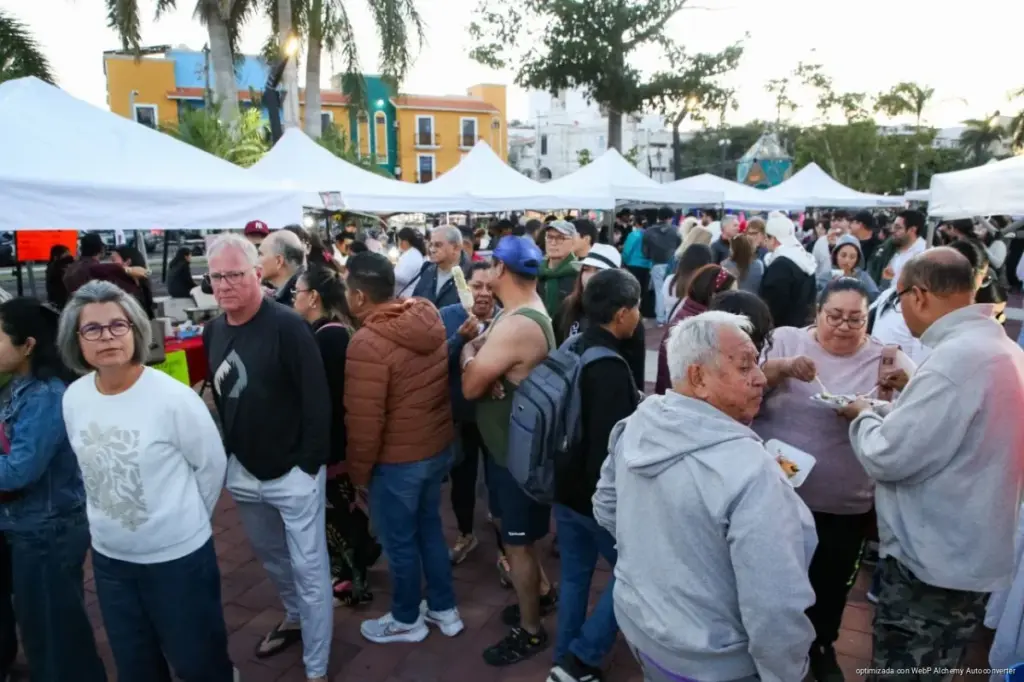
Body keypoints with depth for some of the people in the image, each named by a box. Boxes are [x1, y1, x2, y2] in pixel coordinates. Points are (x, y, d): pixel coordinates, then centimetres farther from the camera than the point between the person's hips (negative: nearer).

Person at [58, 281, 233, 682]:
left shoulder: (173, 397, -21)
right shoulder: (73, 398, -5)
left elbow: (212, 465, -9)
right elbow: (89, 469, 10)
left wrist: (184, 520, 1)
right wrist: (111, 519, 11)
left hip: (179, 556, -5)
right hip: (108, 557, 5)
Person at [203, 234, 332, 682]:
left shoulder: (287, 326, -18)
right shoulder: (212, 332, 4)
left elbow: (317, 399, -18)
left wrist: (310, 464, -17)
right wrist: (228, 453, 13)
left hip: (293, 473, -7)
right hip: (242, 471, 7)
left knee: (309, 569, 3)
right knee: (270, 556, 25)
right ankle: (295, 618, 50)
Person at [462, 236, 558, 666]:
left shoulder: (516, 325, -29)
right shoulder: (530, 313, 5)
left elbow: (470, 386, -24)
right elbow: (488, 375, 3)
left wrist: (469, 352, -6)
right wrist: (482, 361, -20)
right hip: (512, 442, 10)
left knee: (517, 542, 7)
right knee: (511, 528, 25)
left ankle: (531, 630, 26)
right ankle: (542, 593, 43)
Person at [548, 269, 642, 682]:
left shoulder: (573, 350, 2)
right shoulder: (610, 367, -25)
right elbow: (613, 443, -25)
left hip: (566, 485, 8)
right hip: (598, 492, -8)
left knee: (575, 575, 19)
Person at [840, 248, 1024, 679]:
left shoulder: (955, 358, -24)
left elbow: (887, 457, -24)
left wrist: (862, 416, -6)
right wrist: (913, 393, 8)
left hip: (932, 561, -10)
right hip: (969, 556, 10)